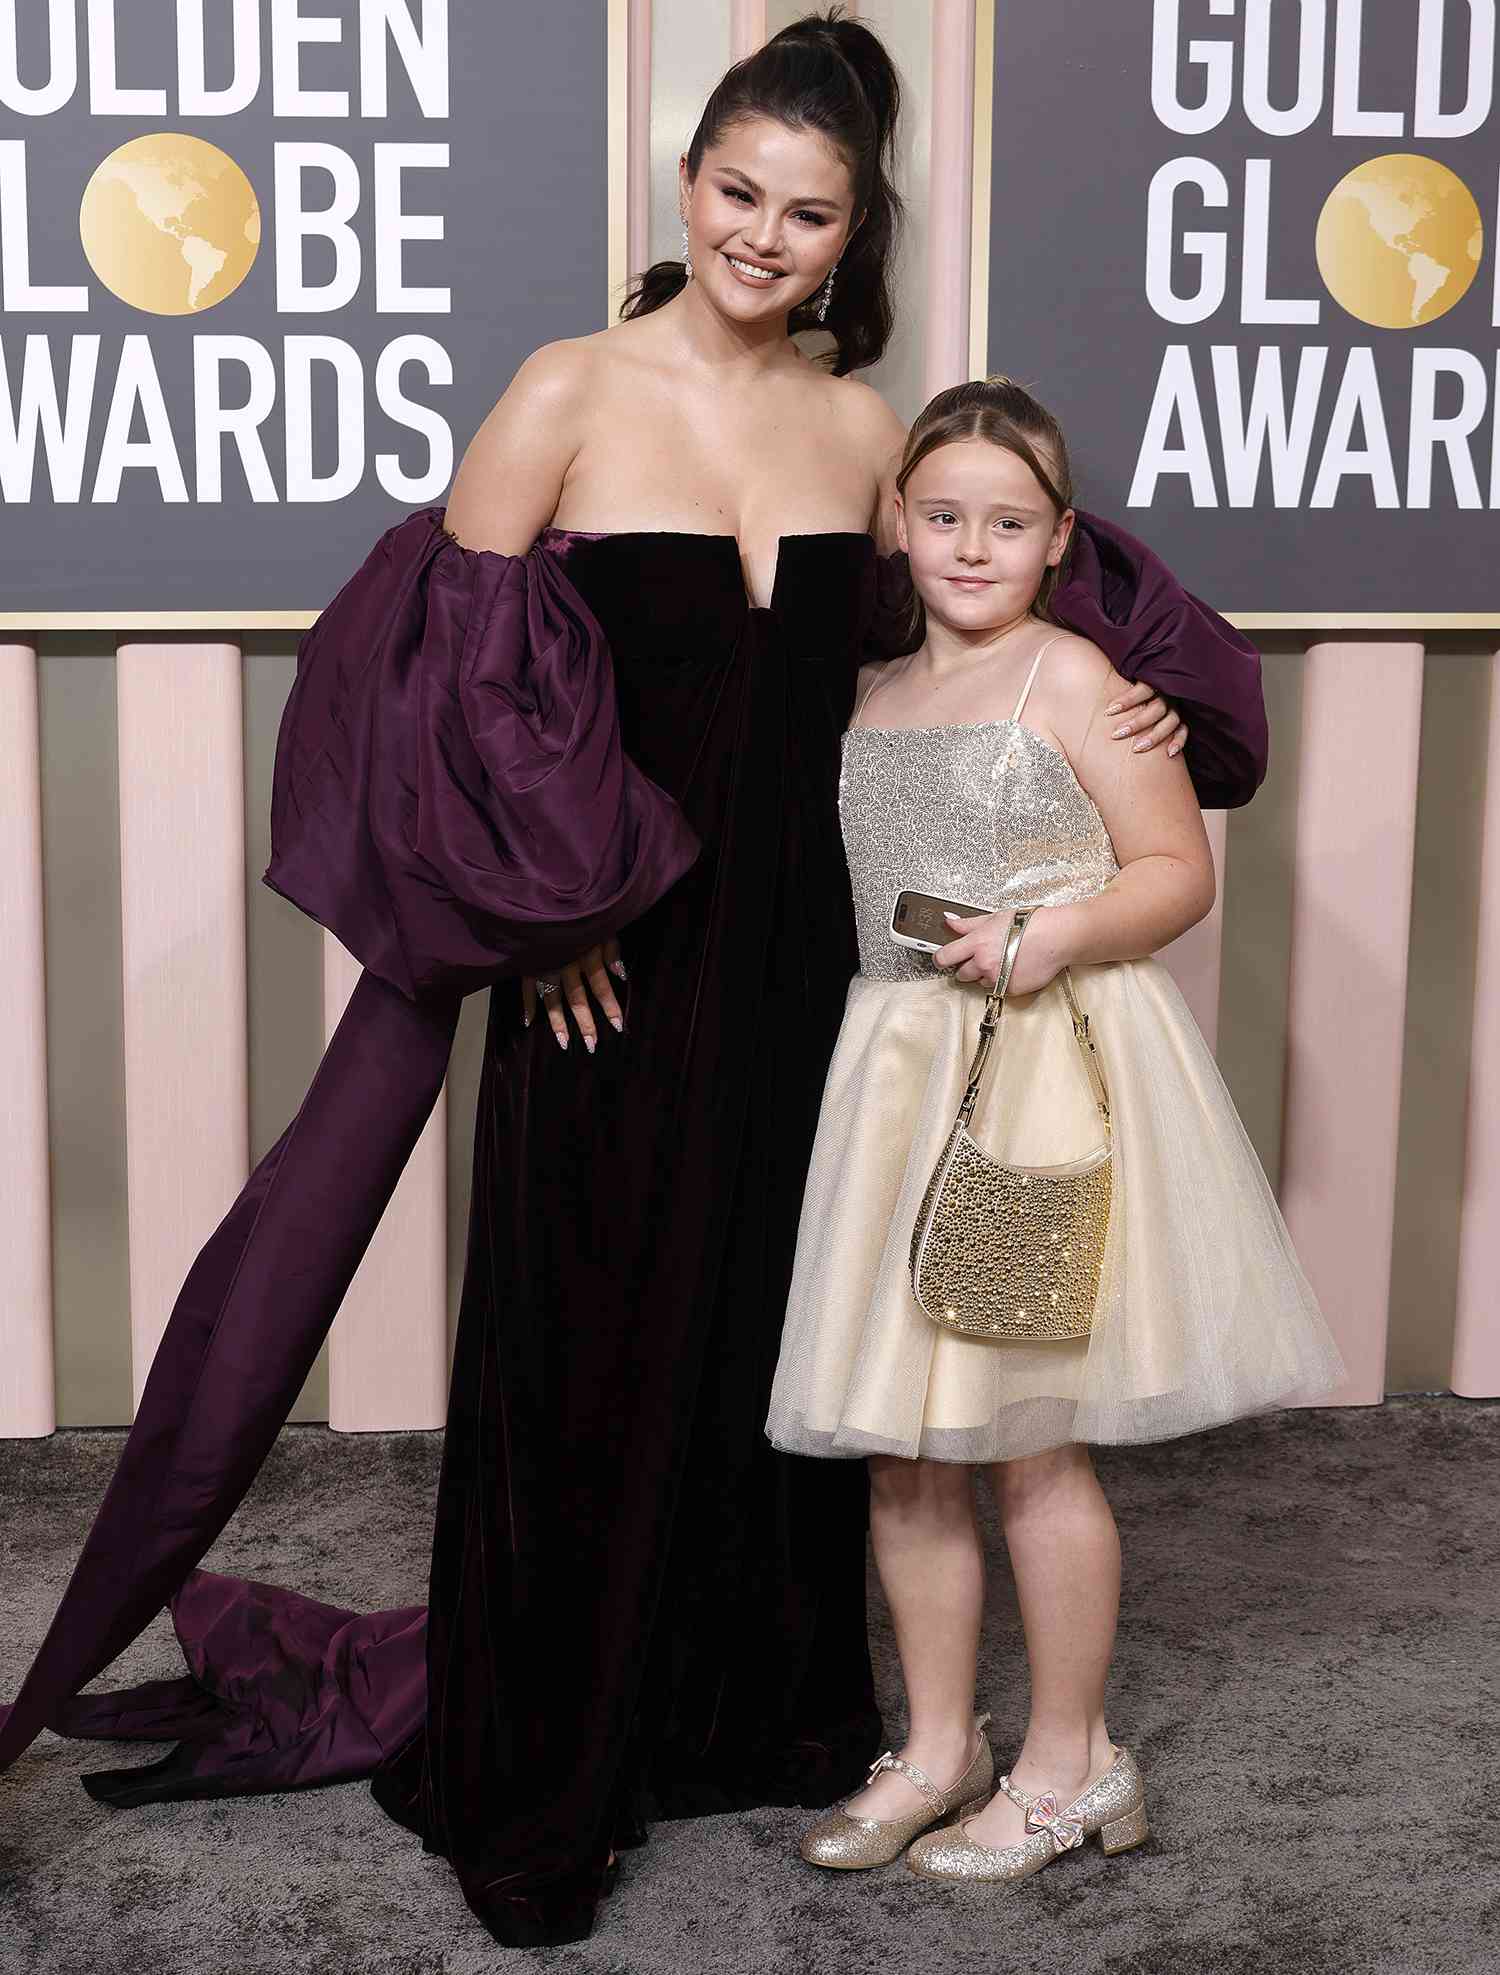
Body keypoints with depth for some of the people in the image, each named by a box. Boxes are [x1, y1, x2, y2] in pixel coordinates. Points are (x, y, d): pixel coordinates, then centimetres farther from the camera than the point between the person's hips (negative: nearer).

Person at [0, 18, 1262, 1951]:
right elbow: (442, 665, -8)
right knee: (581, 1352, 4)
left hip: (793, 948, 5)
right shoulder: (570, 395, -7)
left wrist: (1134, 695, 4)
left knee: (773, 1331, 14)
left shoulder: (860, 430, 6)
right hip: (611, 956, -4)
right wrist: (537, 907, -11)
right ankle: (529, 1791, 20)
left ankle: (759, 1710, 34)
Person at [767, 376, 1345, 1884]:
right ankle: (939, 1748, 25)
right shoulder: (870, 695, 13)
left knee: (1030, 1445, 0)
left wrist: (1058, 931, -21)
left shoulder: (1073, 677, -5)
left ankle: (1069, 1763, 18)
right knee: (898, 1447, 9)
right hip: (899, 1071, 6)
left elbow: (1179, 872, -5)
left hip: (1049, 1075, -6)